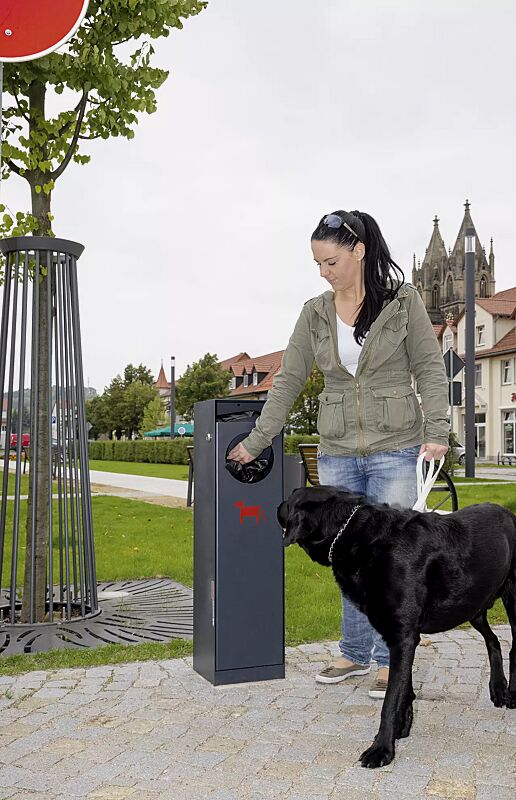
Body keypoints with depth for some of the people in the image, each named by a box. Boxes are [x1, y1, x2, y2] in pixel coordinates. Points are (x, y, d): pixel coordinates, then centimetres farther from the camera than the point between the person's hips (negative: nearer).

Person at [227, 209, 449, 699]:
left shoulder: (403, 300, -1)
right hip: (337, 455, 3)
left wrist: (436, 430, -12)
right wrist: (255, 441, 7)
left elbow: (430, 370, -1)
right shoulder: (315, 314, 7)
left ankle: (389, 662, 14)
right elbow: (287, 381, 8)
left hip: (396, 451, -3)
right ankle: (354, 653, 25)